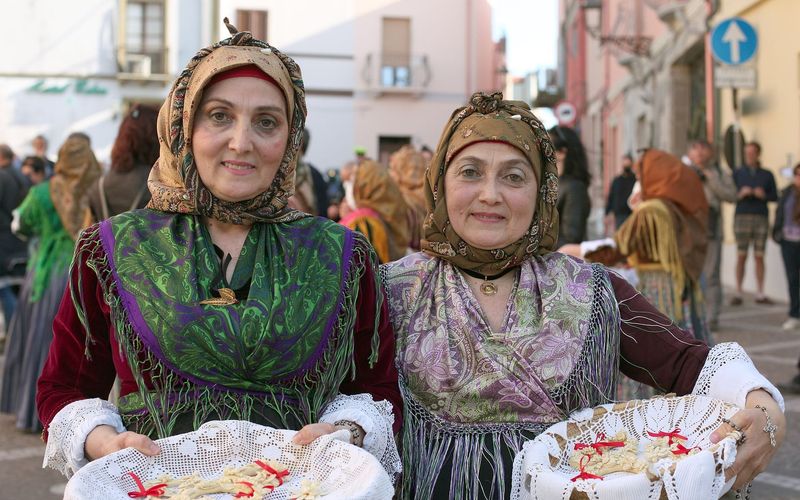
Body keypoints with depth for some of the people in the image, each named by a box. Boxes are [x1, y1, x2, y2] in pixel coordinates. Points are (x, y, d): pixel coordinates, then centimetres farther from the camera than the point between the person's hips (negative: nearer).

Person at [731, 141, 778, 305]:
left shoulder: (767, 175, 9)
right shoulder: (737, 173, 7)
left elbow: (775, 197, 9)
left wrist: (764, 195, -10)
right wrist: (740, 194, -14)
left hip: (761, 218, 1)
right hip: (742, 216, -1)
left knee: (759, 257, 1)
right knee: (741, 256, -3)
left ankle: (760, 294, 4)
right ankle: (738, 294, 0)